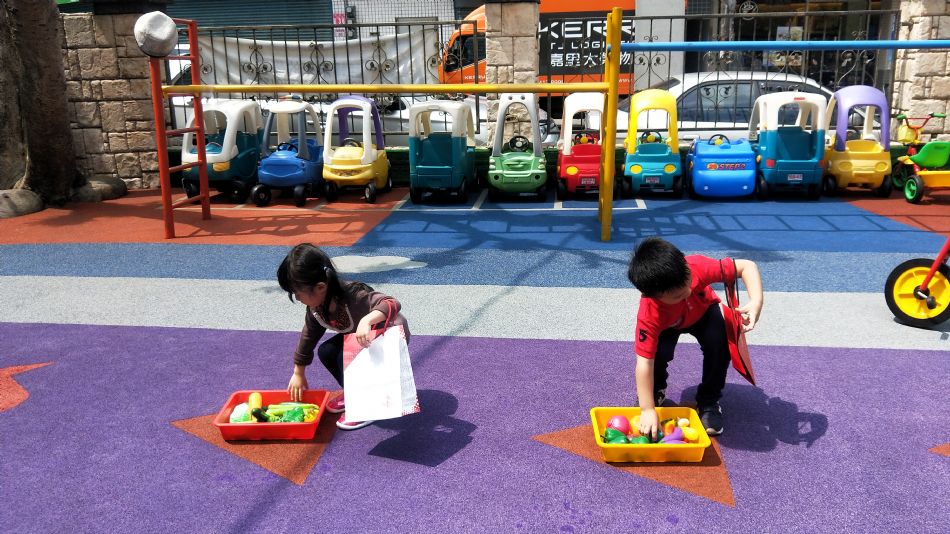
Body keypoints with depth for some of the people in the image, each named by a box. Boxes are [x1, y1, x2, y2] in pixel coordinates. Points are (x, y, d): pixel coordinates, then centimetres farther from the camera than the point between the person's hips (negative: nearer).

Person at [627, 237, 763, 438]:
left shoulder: (697, 267, -41)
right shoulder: (649, 315, -43)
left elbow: (747, 266, -29)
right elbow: (644, 362, -41)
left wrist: (756, 301, -46)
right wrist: (648, 410, -42)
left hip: (703, 311, 2)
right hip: (667, 324, -1)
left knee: (719, 343, -28)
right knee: (658, 352, -30)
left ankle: (709, 401, -2)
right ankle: (656, 392, 6)